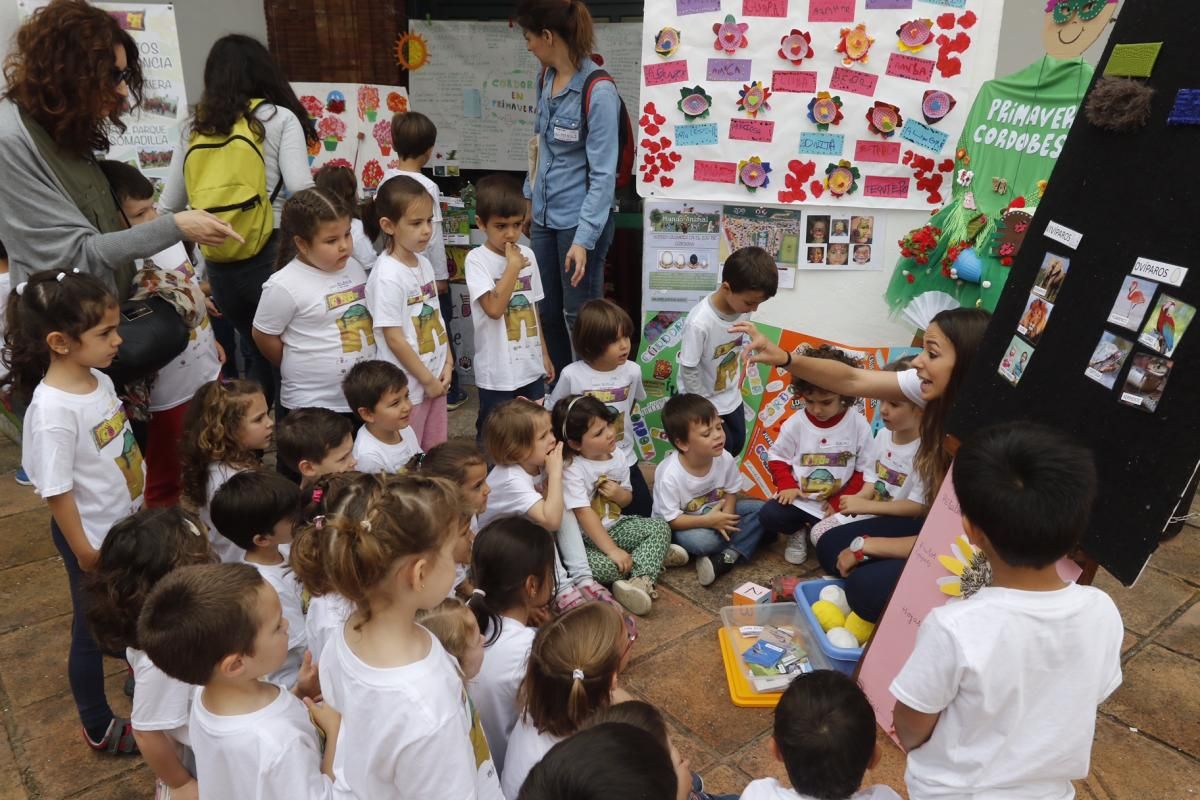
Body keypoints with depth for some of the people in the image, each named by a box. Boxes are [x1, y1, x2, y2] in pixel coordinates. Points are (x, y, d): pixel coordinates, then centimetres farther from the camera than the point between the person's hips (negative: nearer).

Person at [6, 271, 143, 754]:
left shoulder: (98, 379, -7)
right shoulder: (53, 411, -31)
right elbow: (57, 492, -23)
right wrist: (84, 551, -14)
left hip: (129, 525, 7)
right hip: (93, 539, -7)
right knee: (93, 631, 14)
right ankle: (99, 729, 35)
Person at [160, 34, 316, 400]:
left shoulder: (194, 127, 10)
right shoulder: (279, 118, -1)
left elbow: (168, 205, 13)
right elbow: (301, 190, -13)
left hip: (220, 265, 4)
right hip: (271, 256, -4)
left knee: (260, 356, 20)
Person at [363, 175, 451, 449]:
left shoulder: (424, 263, 3)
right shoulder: (387, 276, -19)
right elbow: (394, 338, -18)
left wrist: (447, 364, 1)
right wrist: (427, 379, -13)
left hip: (436, 377, 7)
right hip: (407, 386, -7)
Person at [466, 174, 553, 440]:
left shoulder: (527, 255, 4)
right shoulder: (477, 260, -12)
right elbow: (494, 308, -24)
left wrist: (544, 355, 15)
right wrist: (513, 266, -18)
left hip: (531, 367, 5)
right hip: (497, 373, -5)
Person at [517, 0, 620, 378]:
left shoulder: (599, 91, -18)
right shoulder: (546, 78, 4)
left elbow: (603, 174, -19)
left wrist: (584, 238, -22)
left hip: (579, 220, -8)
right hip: (545, 215, 8)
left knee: (579, 317, 4)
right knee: (547, 310, 17)